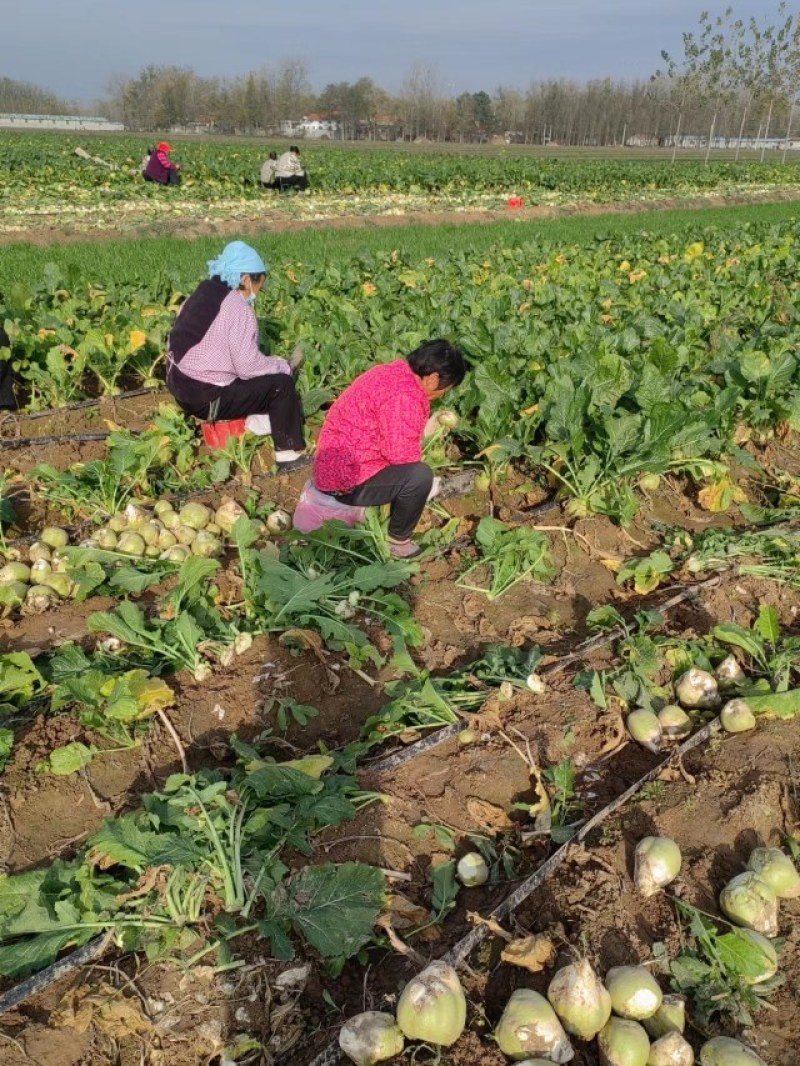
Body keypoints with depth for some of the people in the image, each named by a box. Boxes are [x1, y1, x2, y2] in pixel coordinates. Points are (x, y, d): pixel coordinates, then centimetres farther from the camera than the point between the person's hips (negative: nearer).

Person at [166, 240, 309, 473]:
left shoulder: (203, 294, 9)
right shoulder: (238, 309, -18)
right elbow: (247, 365, -23)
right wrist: (285, 365, -5)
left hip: (180, 383, 9)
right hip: (204, 397, -9)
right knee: (282, 384, -3)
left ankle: (260, 419, 11)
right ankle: (291, 456, 2)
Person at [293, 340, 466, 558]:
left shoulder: (395, 371, 6)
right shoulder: (404, 396, -25)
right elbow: (402, 453, -26)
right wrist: (417, 451, -5)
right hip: (345, 479, -11)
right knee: (420, 475, -20)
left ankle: (344, 505, 17)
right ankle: (398, 541, 2)